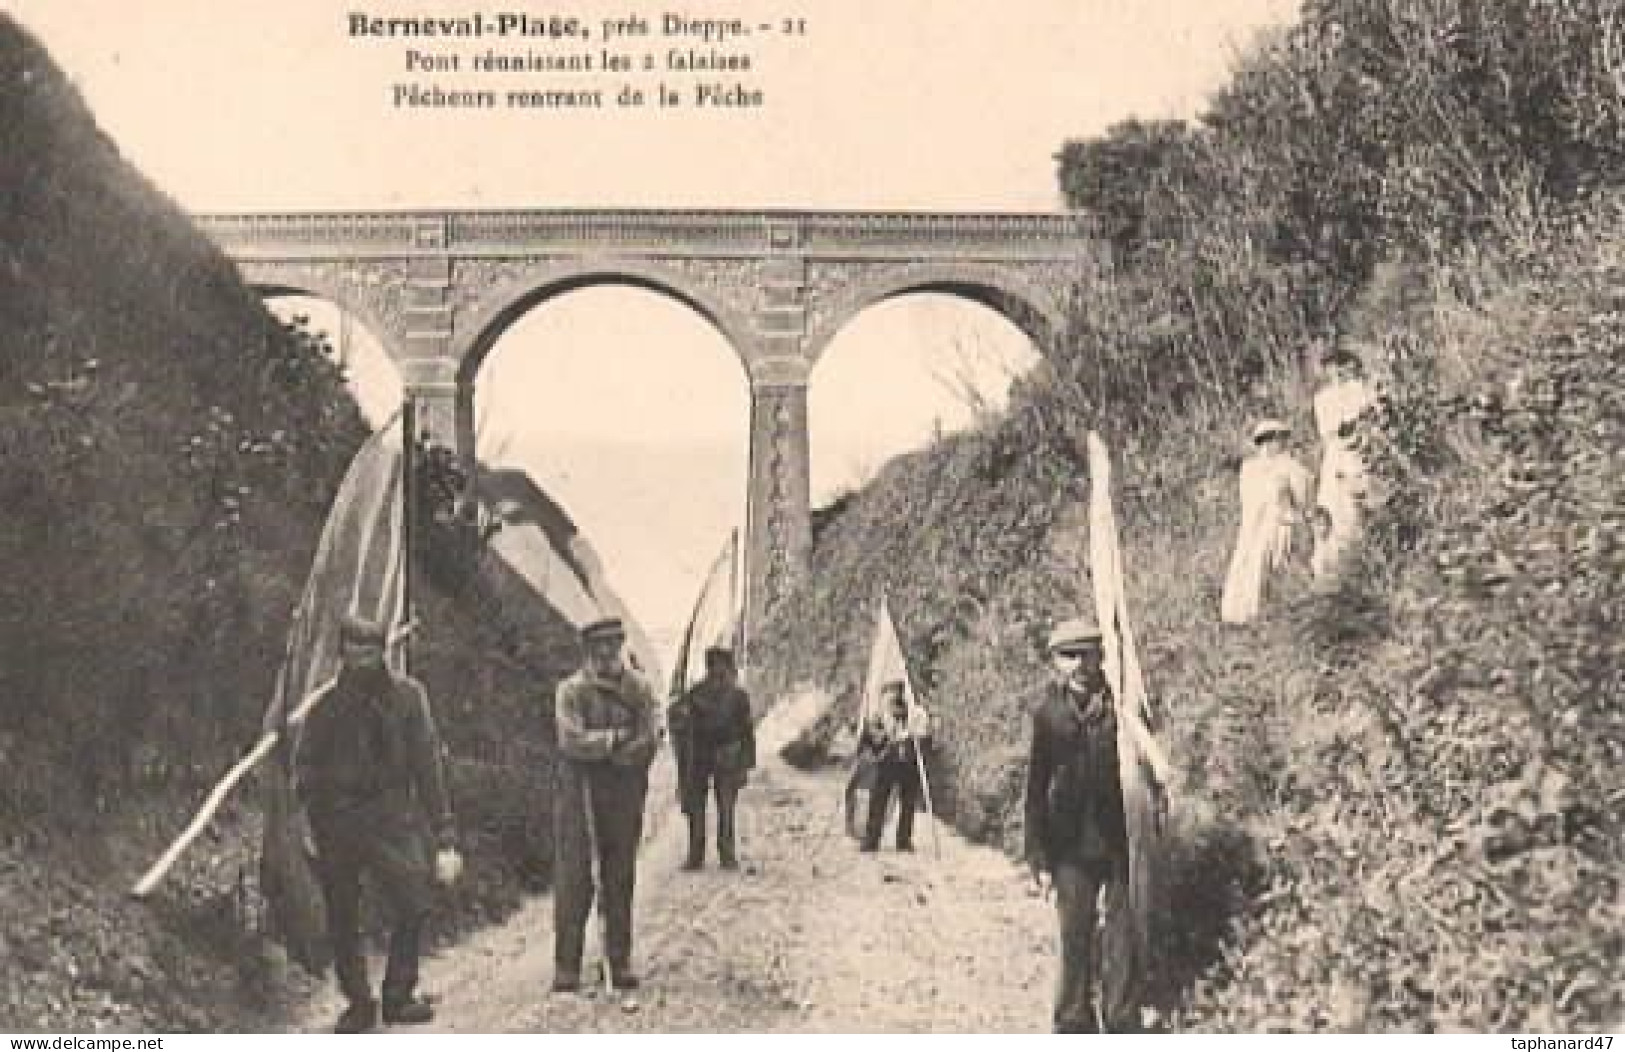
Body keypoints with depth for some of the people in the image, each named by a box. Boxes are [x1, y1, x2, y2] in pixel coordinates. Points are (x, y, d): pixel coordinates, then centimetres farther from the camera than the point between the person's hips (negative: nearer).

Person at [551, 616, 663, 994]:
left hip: (624, 790, 2)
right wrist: (617, 739, -10)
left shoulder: (638, 689, 5)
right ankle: (566, 967, 1)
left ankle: (620, 963, 13)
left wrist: (599, 746, -9)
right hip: (578, 789, -2)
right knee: (573, 879, -3)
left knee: (620, 878, 6)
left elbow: (649, 742, -5)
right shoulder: (572, 690, -2)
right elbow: (572, 740, -14)